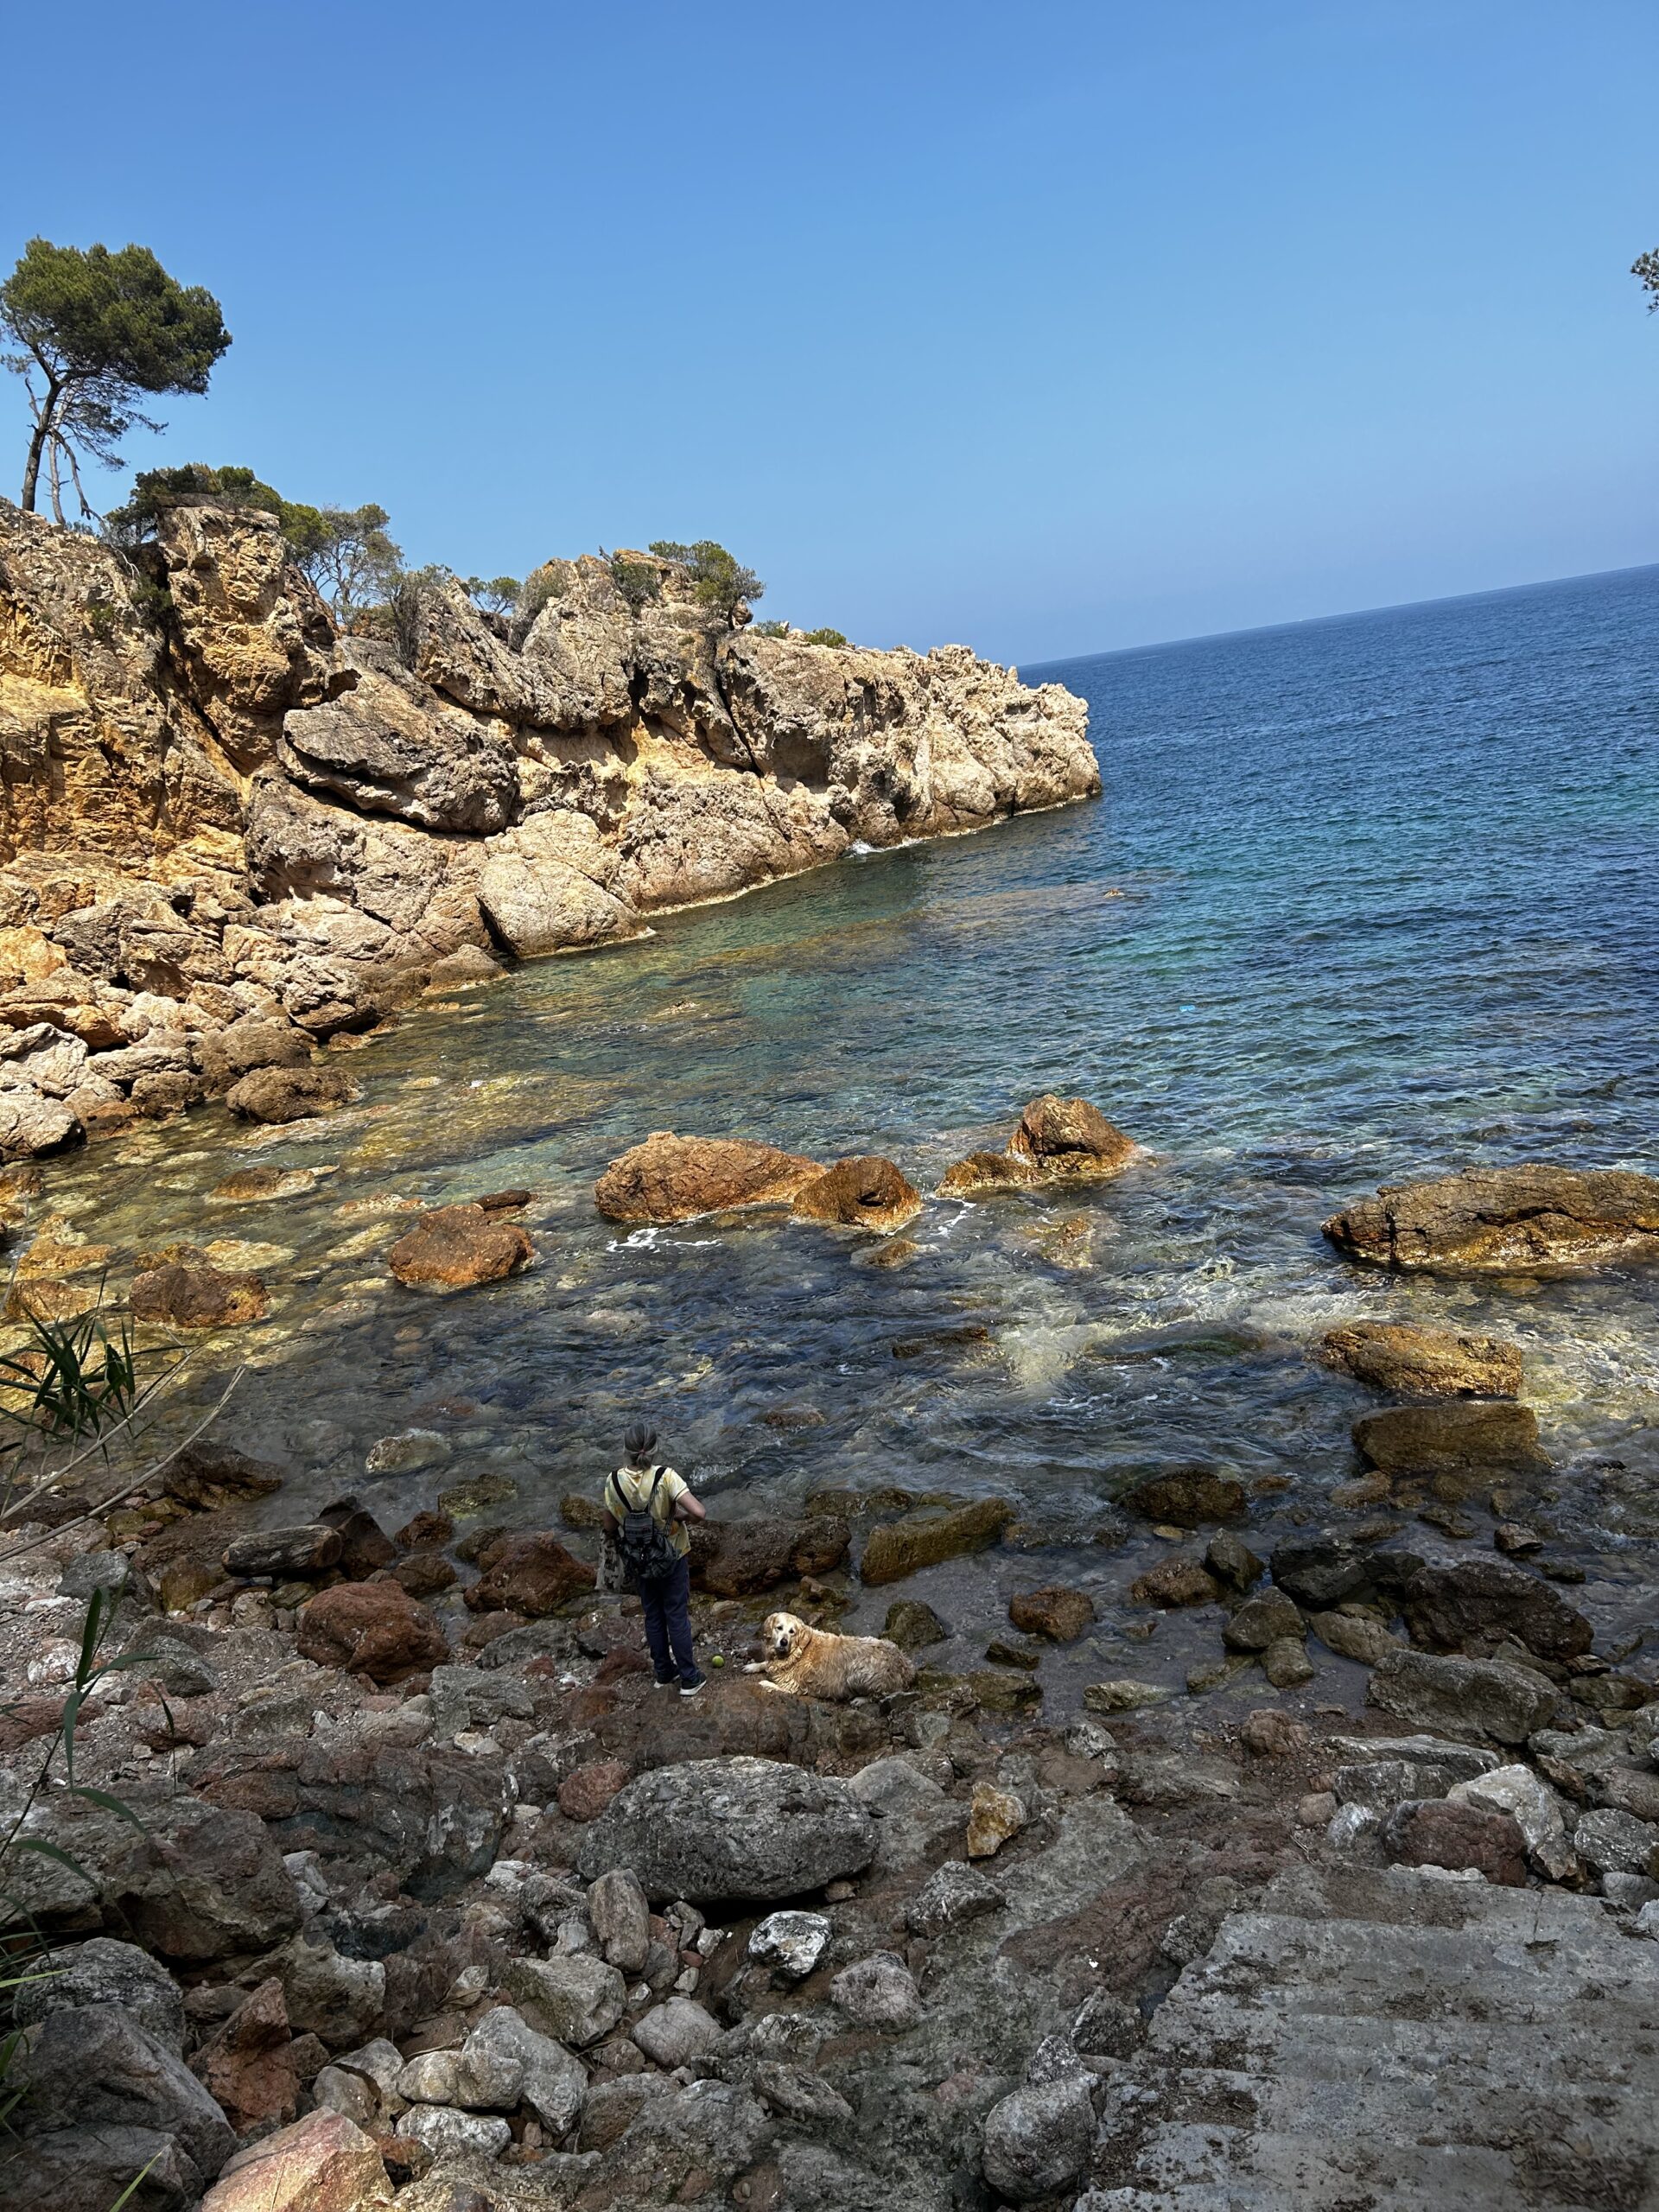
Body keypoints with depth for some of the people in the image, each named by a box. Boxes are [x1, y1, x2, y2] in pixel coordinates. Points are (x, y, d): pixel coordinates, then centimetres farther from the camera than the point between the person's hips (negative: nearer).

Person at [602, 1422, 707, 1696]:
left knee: (653, 1616, 21)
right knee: (677, 1616, 12)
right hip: (671, 1559, -3)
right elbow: (699, 1513, -32)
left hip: (637, 1561, 3)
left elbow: (610, 1528, -3)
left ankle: (664, 1673, 35)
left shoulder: (613, 1482, -16)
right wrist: (679, 1516, -11)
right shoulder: (666, 1477, -26)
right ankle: (689, 1680, 21)